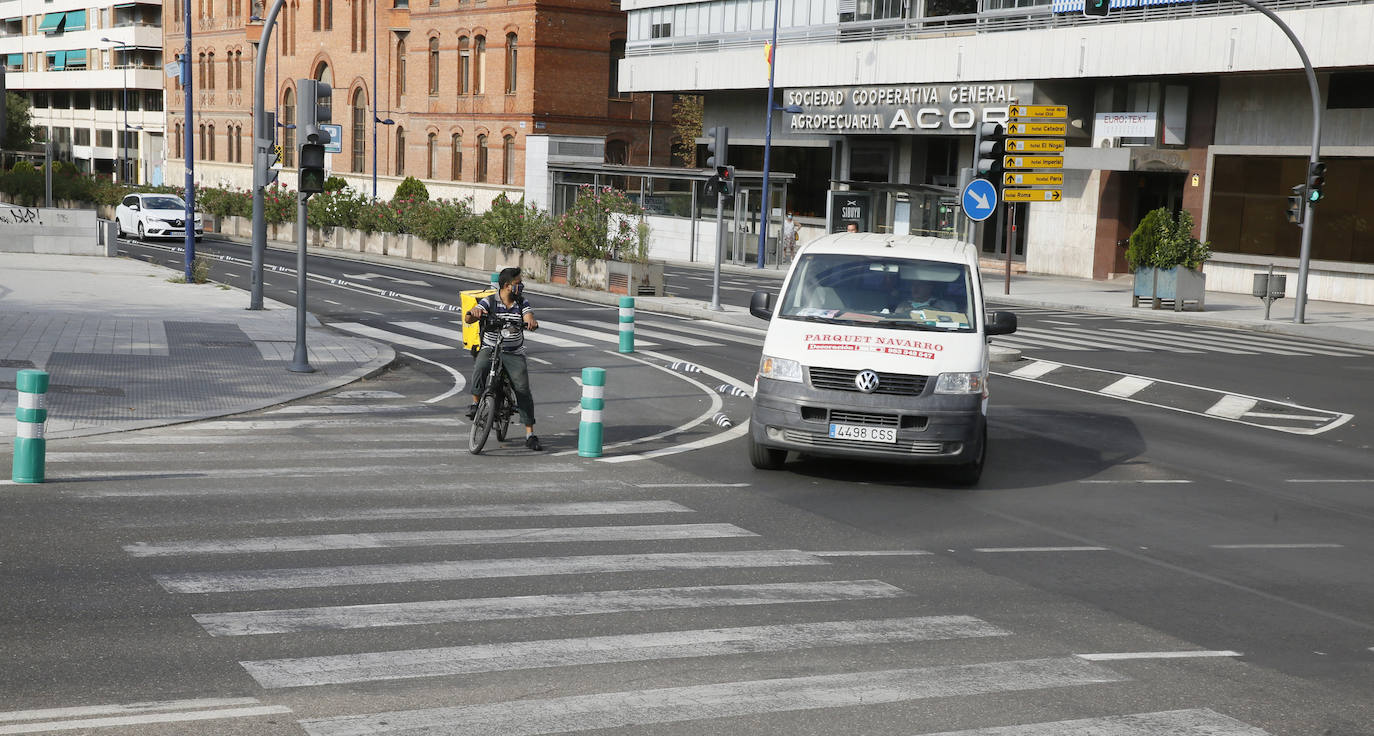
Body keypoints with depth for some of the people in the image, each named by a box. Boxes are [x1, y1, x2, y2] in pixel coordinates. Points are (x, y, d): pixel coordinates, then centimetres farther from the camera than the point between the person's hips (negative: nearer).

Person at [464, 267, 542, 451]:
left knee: (523, 390, -11)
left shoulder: (522, 303, 4)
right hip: (490, 348, -2)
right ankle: (475, 403, -12)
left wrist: (532, 322, -36)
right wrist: (472, 313, -37)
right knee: (480, 369, -35)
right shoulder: (489, 302, -4)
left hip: (514, 353, 2)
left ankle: (530, 434, -5)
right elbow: (468, 319, -12)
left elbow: (529, 318, -11)